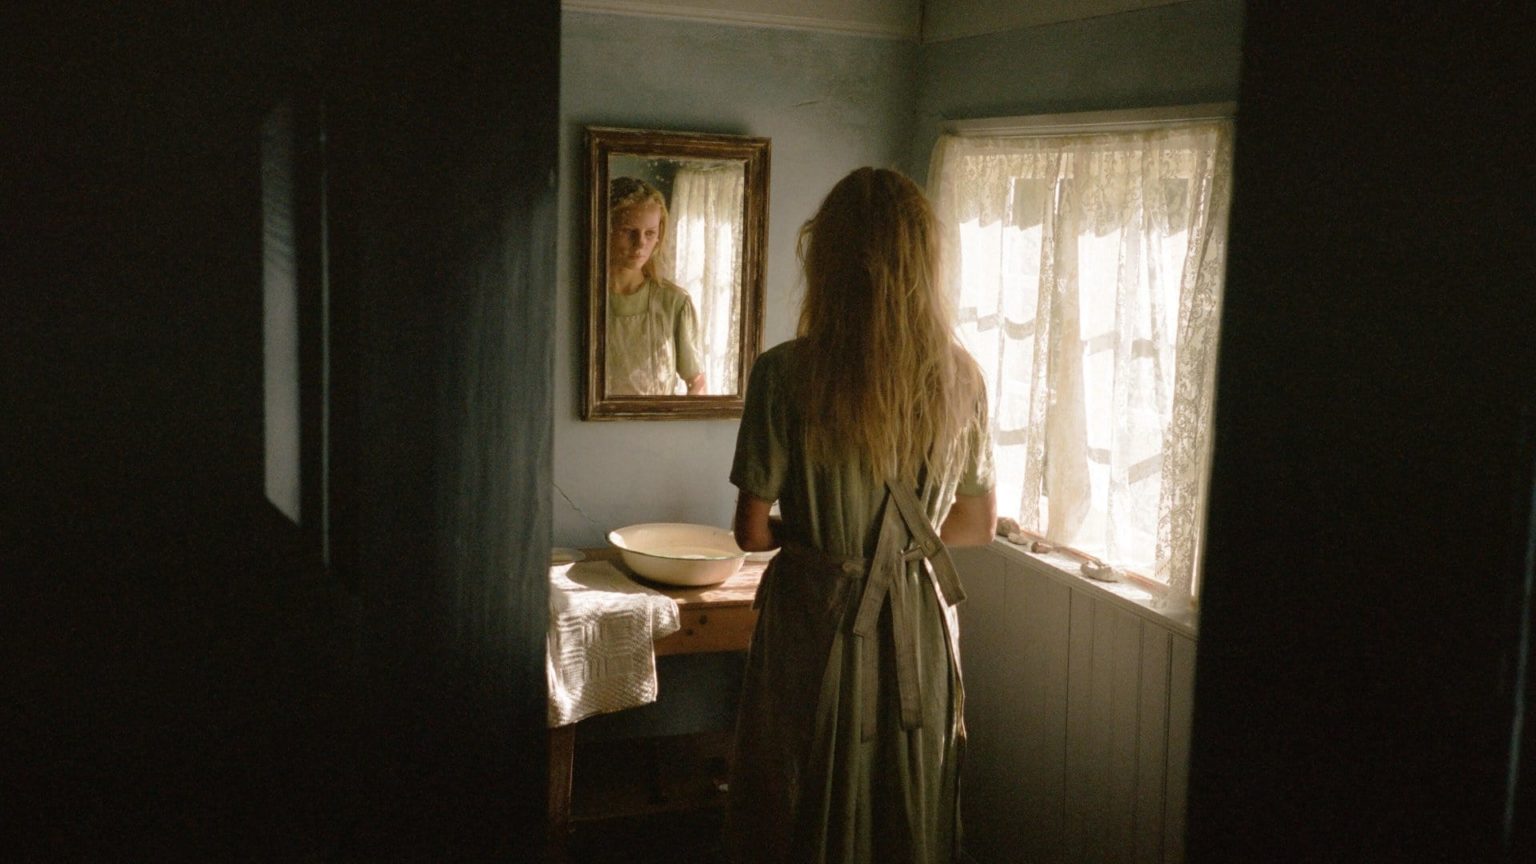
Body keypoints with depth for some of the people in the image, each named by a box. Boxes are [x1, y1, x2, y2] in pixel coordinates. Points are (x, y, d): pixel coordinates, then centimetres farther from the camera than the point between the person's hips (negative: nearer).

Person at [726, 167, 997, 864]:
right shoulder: (960, 376, -5)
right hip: (917, 628, 4)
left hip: (814, 627, -3)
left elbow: (751, 530, -11)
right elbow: (980, 523, 4)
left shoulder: (787, 374, -16)